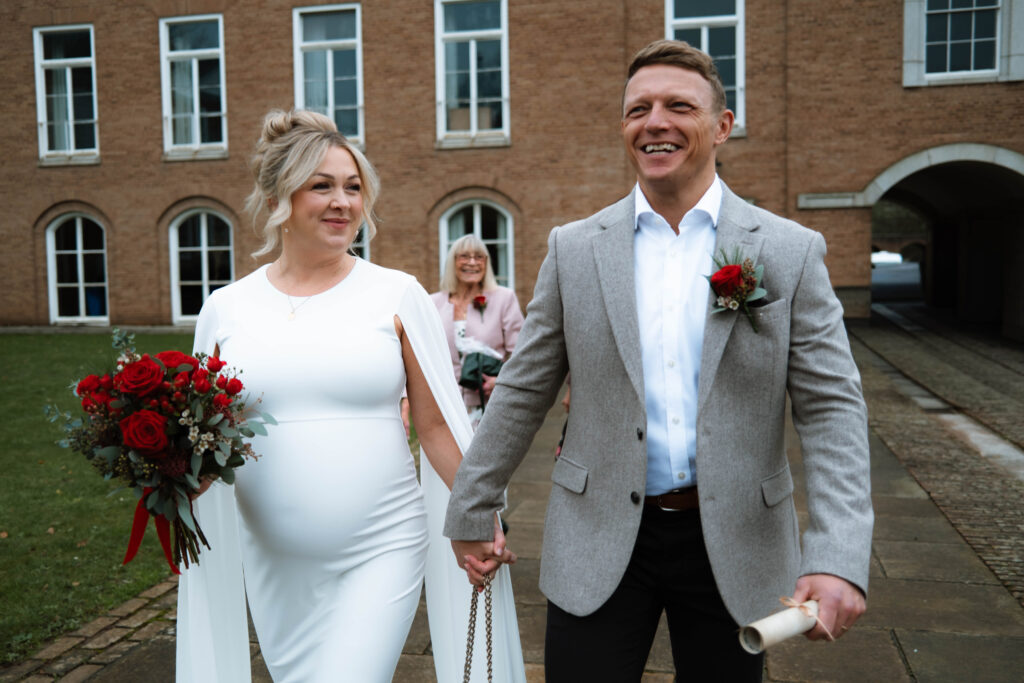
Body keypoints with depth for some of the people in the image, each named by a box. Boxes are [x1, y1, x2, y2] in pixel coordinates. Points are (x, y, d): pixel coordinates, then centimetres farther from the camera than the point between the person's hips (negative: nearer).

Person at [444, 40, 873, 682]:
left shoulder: (792, 251, -2)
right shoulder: (574, 248, 0)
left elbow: (831, 408, -5)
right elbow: (522, 393, 4)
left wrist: (839, 557, -16)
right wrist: (471, 511, 7)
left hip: (734, 546, 0)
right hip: (599, 543, 0)